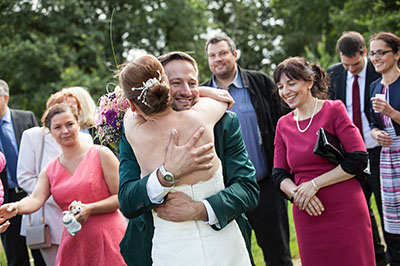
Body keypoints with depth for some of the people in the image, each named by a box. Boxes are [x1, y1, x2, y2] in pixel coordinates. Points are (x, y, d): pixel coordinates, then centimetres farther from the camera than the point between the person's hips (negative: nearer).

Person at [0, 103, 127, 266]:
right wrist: (16, 207, -27)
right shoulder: (49, 171, 10)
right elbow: (36, 199, -5)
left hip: (108, 240, -3)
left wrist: (89, 209, -18)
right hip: (73, 244, 3)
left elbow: (120, 197, -5)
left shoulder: (101, 155, -2)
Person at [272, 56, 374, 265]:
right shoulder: (283, 124, 10)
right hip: (306, 216, 4)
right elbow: (279, 174, 10)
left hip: (346, 212, -4)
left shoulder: (333, 110, -4)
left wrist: (315, 184, -12)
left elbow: (358, 160, -10)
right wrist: (297, 193, -11)